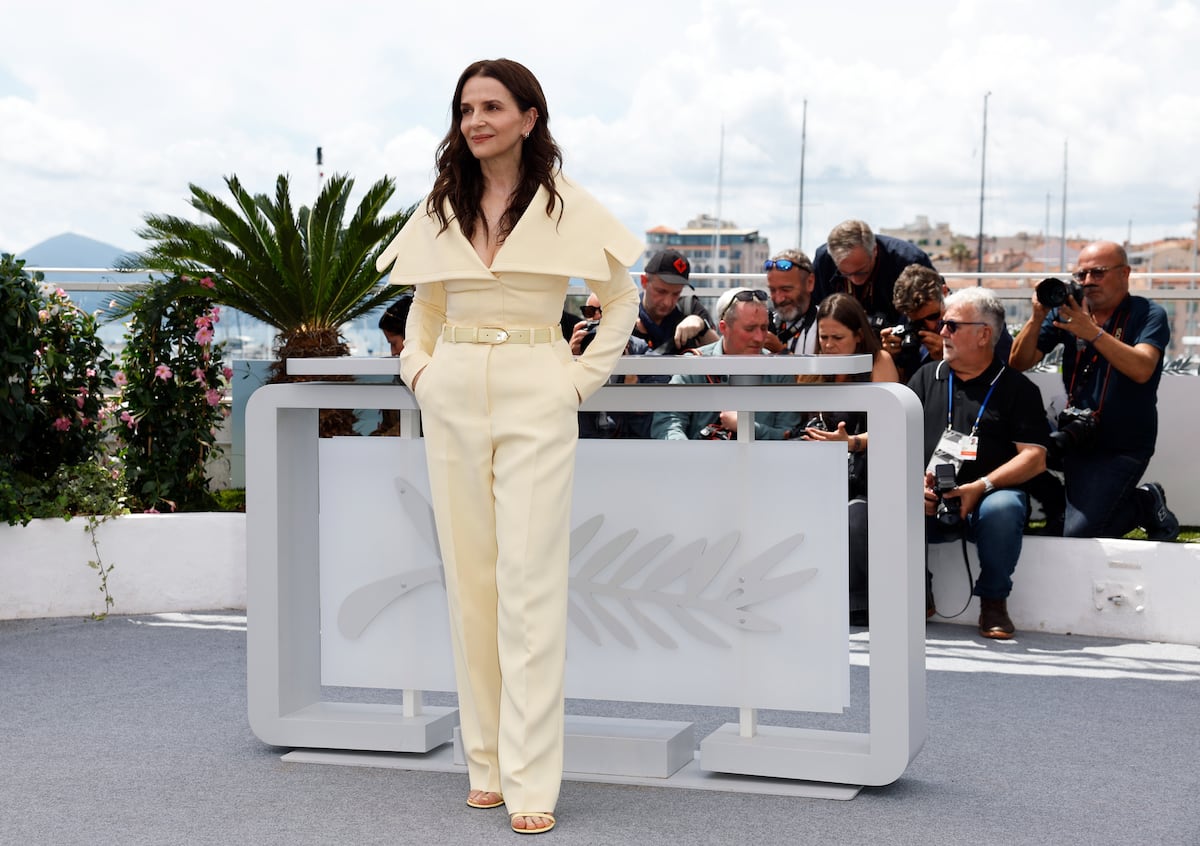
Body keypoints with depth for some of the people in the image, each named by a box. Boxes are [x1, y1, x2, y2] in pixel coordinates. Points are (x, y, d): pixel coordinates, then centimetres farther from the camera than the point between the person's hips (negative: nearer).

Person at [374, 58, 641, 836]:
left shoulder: (567, 206, 0)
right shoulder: (441, 208, 11)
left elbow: (622, 298, 8)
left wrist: (587, 374, -1)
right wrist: (419, 367, 9)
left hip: (536, 400, -4)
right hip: (454, 400, 4)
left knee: (530, 583, -8)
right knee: (469, 580, 6)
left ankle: (531, 782, -5)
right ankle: (487, 763, 16)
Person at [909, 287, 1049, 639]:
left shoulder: (1015, 386, 7)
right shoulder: (927, 377, 19)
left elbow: (1034, 458, -2)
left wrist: (982, 486, -16)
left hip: (989, 494, -2)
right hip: (930, 503, 2)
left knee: (1002, 509, -37)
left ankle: (993, 601, -12)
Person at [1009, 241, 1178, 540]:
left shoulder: (1148, 314, -7)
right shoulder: (1067, 311, 3)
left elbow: (1142, 369, -26)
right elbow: (1019, 363, -1)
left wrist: (1093, 332, -34)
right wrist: (1037, 318, -17)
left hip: (1124, 446, -5)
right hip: (1078, 440, 5)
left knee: (1078, 533, -14)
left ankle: (1146, 504, 13)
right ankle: (1146, 504, 20)